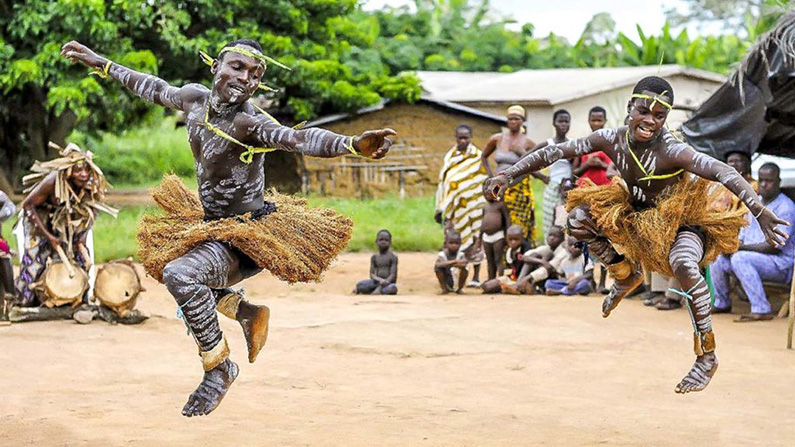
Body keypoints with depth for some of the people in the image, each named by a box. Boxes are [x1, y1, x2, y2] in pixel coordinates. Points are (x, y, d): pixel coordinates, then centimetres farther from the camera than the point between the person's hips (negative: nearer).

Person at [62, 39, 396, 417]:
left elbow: (300, 139, -42)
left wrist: (354, 144, -61)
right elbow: (154, 89, 16)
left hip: (246, 235, -9)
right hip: (208, 223, 9)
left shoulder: (249, 123, -25)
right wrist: (100, 63, 26)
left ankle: (219, 367, -12)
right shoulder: (195, 98, -4)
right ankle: (244, 311, 36)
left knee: (179, 274, -32)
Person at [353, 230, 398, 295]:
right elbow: (372, 275, -1)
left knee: (393, 288, -40)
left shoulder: (393, 257, -2)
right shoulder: (374, 257, 8)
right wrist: (380, 280, -23)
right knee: (359, 285, -22)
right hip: (377, 282, 2)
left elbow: (393, 275, -10)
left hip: (389, 283, -2)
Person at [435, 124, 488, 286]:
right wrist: (440, 209, 10)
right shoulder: (449, 157, 11)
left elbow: (484, 183, 0)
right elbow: (442, 183, 13)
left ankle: (476, 276, 7)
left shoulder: (478, 157, 1)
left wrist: (485, 205, -8)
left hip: (473, 206, -3)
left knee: (474, 240, -1)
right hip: (454, 208, 3)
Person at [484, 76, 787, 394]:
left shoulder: (672, 151, -31)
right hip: (638, 216, 6)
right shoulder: (612, 140, -16)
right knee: (580, 216, -7)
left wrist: (760, 212, -53)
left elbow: (724, 174, -41)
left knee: (682, 263, -37)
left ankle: (707, 356, -20)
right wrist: (509, 174, -12)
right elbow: (556, 152, -9)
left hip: (682, 221, -6)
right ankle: (625, 277, 20)